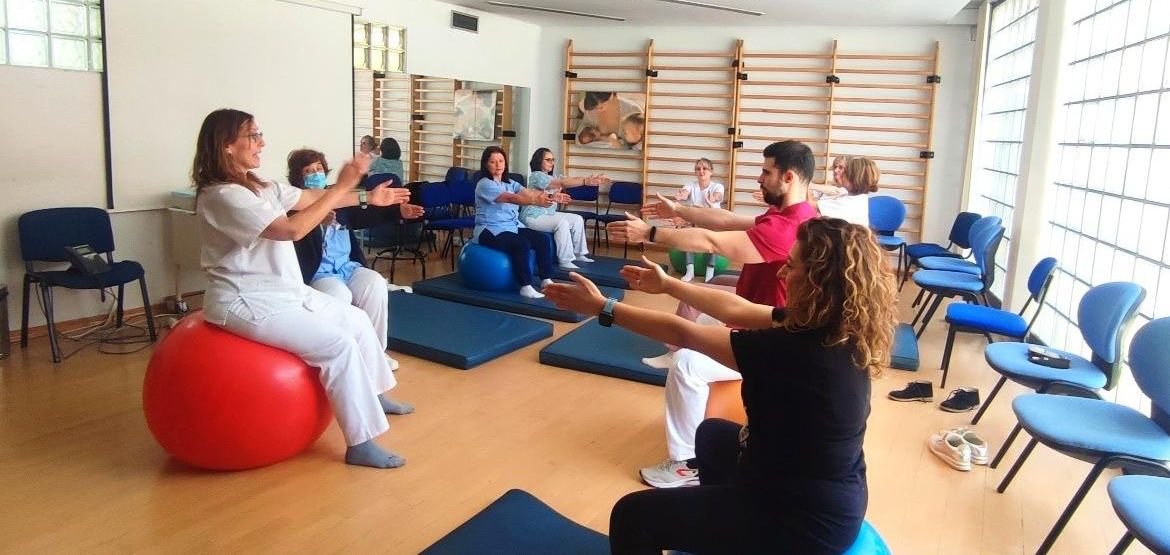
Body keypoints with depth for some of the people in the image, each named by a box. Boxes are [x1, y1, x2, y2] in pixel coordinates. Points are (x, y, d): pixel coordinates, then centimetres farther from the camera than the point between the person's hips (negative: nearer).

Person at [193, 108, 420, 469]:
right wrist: (341, 186, -26)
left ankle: (373, 394, 35)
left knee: (357, 320, 14)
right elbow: (293, 229, -29)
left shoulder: (259, 186, 8)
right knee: (338, 343, -19)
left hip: (283, 291, 10)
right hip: (246, 302, -10)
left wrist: (367, 198, 10)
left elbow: (309, 198, 14)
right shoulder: (222, 195, -22)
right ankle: (361, 443, -9)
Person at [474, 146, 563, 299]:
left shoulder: (510, 183, 11)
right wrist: (536, 202, -41)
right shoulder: (484, 184, -13)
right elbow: (511, 198, -27)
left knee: (542, 239, -10)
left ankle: (546, 280, -2)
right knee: (522, 244, -30)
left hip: (513, 226, 8)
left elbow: (528, 192, -8)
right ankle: (526, 286, -23)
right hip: (490, 230, -8)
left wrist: (550, 197, -27)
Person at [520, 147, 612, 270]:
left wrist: (594, 179, -19)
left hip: (549, 213, 10)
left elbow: (570, 179, -4)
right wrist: (586, 181, -36)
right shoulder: (536, 176, -18)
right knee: (562, 223, -29)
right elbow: (563, 183, -29)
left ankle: (578, 254, 14)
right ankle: (565, 261, -23)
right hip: (533, 217, -10)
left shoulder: (553, 176, 10)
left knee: (577, 219, 6)